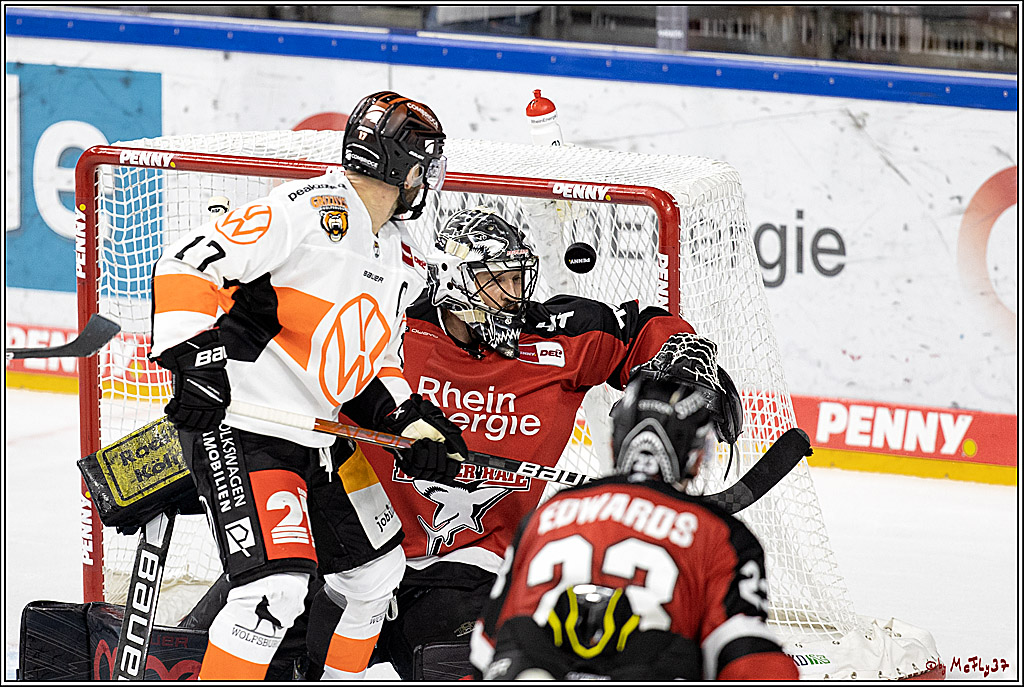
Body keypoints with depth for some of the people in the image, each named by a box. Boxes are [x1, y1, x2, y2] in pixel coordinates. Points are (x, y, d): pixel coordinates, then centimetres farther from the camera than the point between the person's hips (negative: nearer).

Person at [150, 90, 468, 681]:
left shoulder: (402, 263, 11)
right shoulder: (311, 211, -18)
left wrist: (411, 422, 4)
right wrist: (192, 356, -29)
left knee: (378, 571, 17)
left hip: (320, 438, 10)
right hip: (240, 426, -10)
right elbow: (187, 263, -21)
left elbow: (378, 365, 21)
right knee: (275, 589, -21)